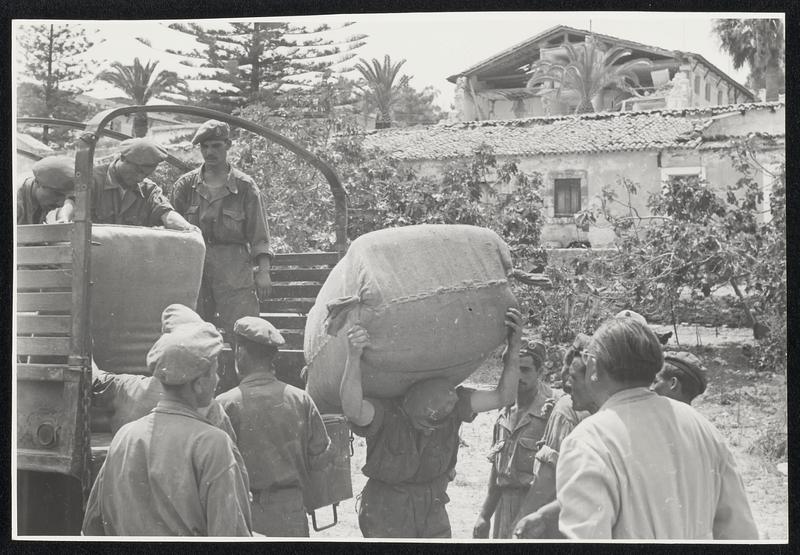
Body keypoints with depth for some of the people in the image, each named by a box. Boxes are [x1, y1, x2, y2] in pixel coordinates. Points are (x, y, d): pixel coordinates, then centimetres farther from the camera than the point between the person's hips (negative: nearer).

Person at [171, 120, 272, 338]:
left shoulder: (245, 186, 3)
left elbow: (258, 234, 2)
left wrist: (263, 271, -6)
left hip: (235, 266, -3)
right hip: (193, 266, 3)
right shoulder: (186, 184, 9)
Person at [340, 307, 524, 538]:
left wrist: (514, 348, -26)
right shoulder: (385, 412, -24)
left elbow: (502, 397, -13)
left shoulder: (450, 404, -10)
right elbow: (353, 409, -47)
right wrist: (353, 356, -61)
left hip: (433, 512, 4)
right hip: (387, 515, -4)